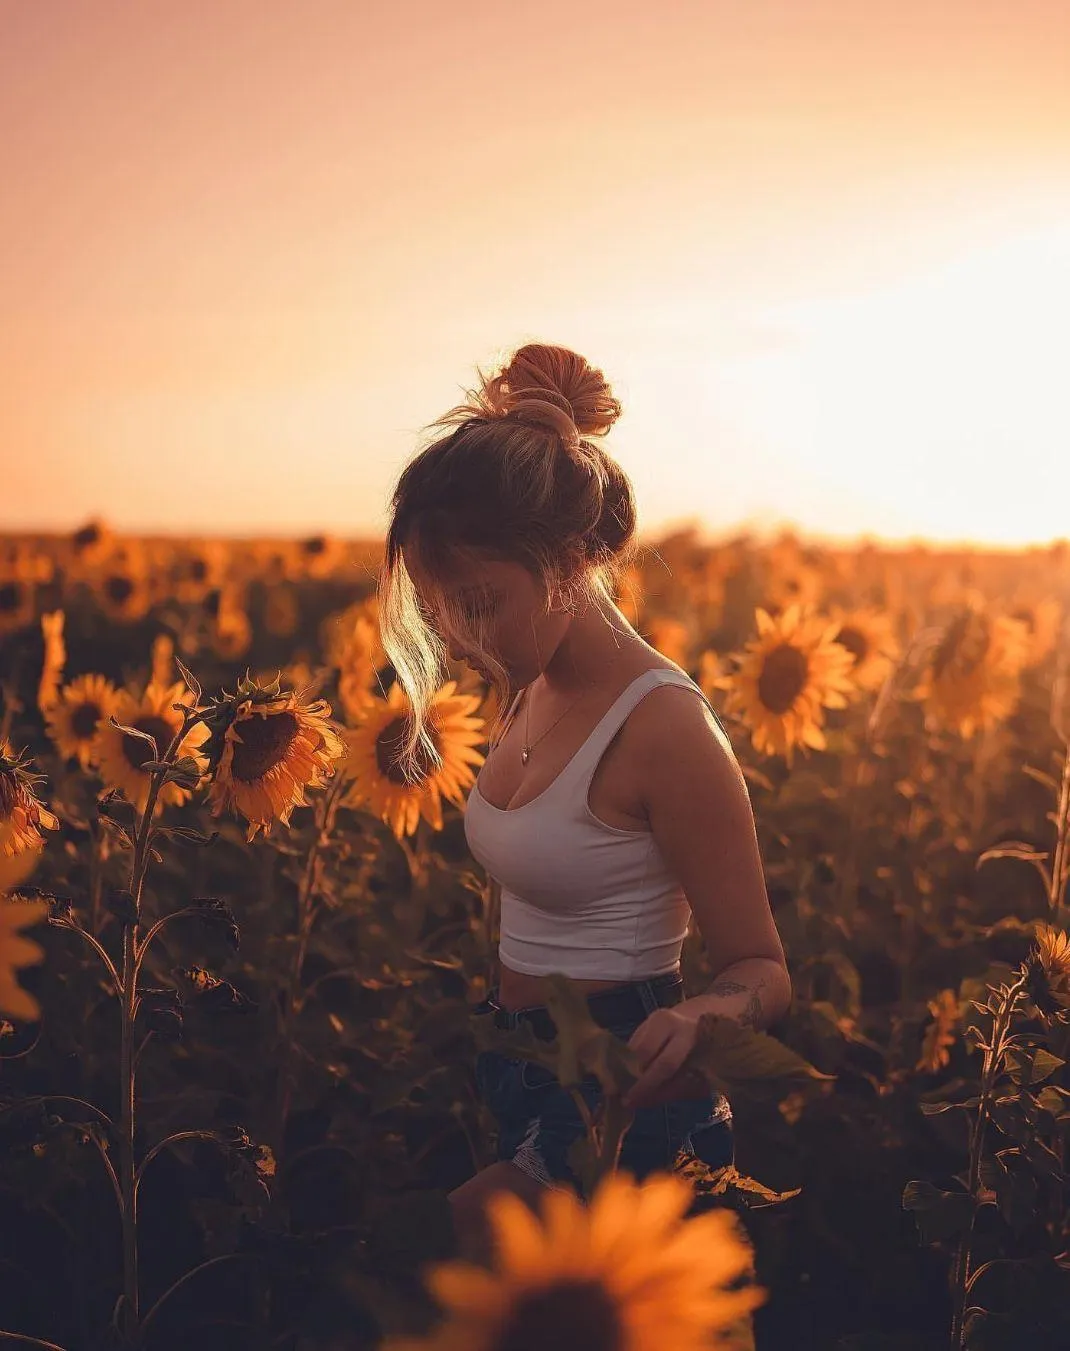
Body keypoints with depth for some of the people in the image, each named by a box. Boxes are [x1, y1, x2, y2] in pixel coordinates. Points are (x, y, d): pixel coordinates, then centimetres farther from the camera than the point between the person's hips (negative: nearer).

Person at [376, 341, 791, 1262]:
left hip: (616, 1088, -8)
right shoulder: (530, 692, 4)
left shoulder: (663, 726, -21)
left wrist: (698, 1017, -34)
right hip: (520, 1071, 8)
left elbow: (761, 970, -16)